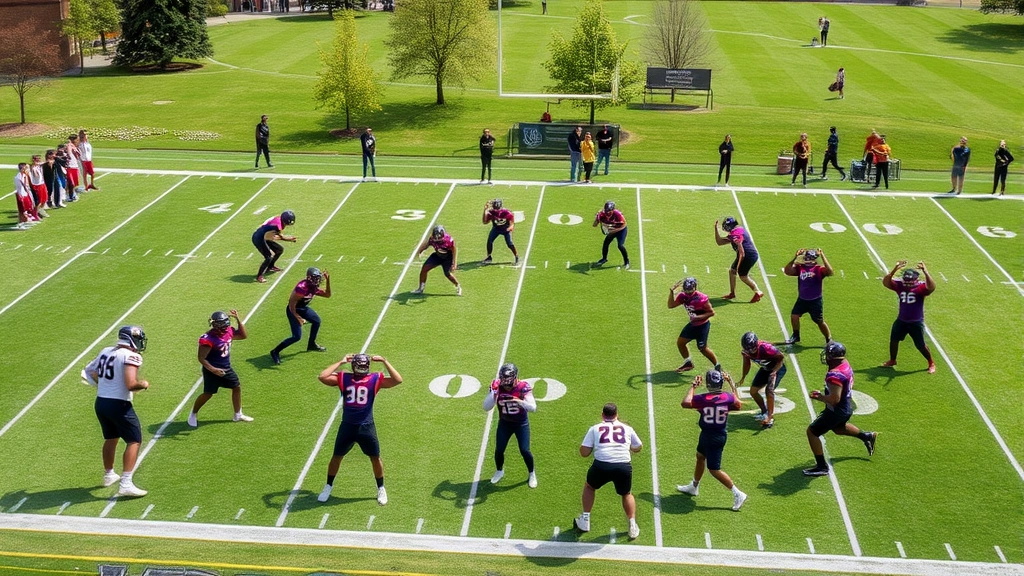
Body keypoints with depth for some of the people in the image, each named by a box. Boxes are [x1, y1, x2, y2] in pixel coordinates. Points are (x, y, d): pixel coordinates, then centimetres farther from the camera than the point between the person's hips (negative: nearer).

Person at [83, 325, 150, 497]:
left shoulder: (105, 352, 9)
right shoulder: (131, 356, -15)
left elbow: (89, 373, 17)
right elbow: (131, 384, -25)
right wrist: (143, 384, -5)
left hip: (100, 402, 8)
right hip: (119, 405, -8)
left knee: (111, 438, 27)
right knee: (134, 441, 0)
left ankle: (109, 475, 44)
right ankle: (126, 484, -8)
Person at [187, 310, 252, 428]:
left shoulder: (229, 332, -5)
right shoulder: (208, 339, -27)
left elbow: (244, 336, 8)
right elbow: (202, 358, -23)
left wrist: (238, 319, -2)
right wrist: (213, 370, -34)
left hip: (227, 368, 7)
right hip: (212, 370, -7)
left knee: (237, 387, 12)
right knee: (208, 393, -1)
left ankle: (238, 415, 27)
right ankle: (193, 414, 22)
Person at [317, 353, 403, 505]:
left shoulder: (375, 379, -5)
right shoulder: (343, 378, -3)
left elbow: (398, 380, -16)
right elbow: (322, 377, -17)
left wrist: (384, 361, -17)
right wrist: (341, 362, -12)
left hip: (367, 427, 0)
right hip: (347, 426, 1)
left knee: (375, 458, 9)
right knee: (337, 456, 11)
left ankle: (381, 489, 29)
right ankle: (328, 486, 32)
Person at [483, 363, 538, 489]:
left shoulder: (523, 387, -22)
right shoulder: (497, 387, -15)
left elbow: (533, 408, -29)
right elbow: (486, 408, -16)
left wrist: (521, 402, -47)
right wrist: (493, 393, -30)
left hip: (521, 423, -2)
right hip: (504, 423, 2)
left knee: (524, 450, -6)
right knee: (499, 450, 2)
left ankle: (532, 474, 21)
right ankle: (499, 471, 32)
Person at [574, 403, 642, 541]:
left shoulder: (595, 428, 15)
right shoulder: (627, 428, 19)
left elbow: (584, 452, 9)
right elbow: (638, 448, 32)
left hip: (602, 465, -1)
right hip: (624, 466, 1)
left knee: (589, 486, 30)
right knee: (627, 494, 30)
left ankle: (585, 521, 31)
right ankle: (633, 527, 23)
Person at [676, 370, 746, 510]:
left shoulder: (703, 399, -25)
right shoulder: (728, 397, -11)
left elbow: (685, 403, -10)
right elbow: (738, 404, 11)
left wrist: (693, 386, 0)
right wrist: (732, 385, 13)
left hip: (709, 436, -7)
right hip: (721, 434, 7)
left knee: (714, 469, 3)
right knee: (700, 456, 28)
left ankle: (738, 494, 2)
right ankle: (694, 487, 45)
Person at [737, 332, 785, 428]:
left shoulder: (765, 348, -38)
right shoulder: (745, 351, -19)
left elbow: (781, 357, -23)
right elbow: (746, 363, 3)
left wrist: (774, 372, -31)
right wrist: (743, 377, -2)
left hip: (777, 367, -7)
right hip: (765, 368, 7)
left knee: (769, 390, -23)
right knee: (753, 391, 3)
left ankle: (770, 417, -16)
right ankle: (765, 412, 24)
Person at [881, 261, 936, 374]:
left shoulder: (921, 287, -19)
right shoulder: (899, 285, -9)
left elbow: (932, 287, -41)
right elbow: (885, 282, -23)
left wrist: (925, 271, -51)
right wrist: (895, 269, -36)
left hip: (916, 322, -4)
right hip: (901, 320, 4)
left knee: (921, 345, 4)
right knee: (894, 339, 17)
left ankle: (931, 363, 27)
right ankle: (892, 361, 40)